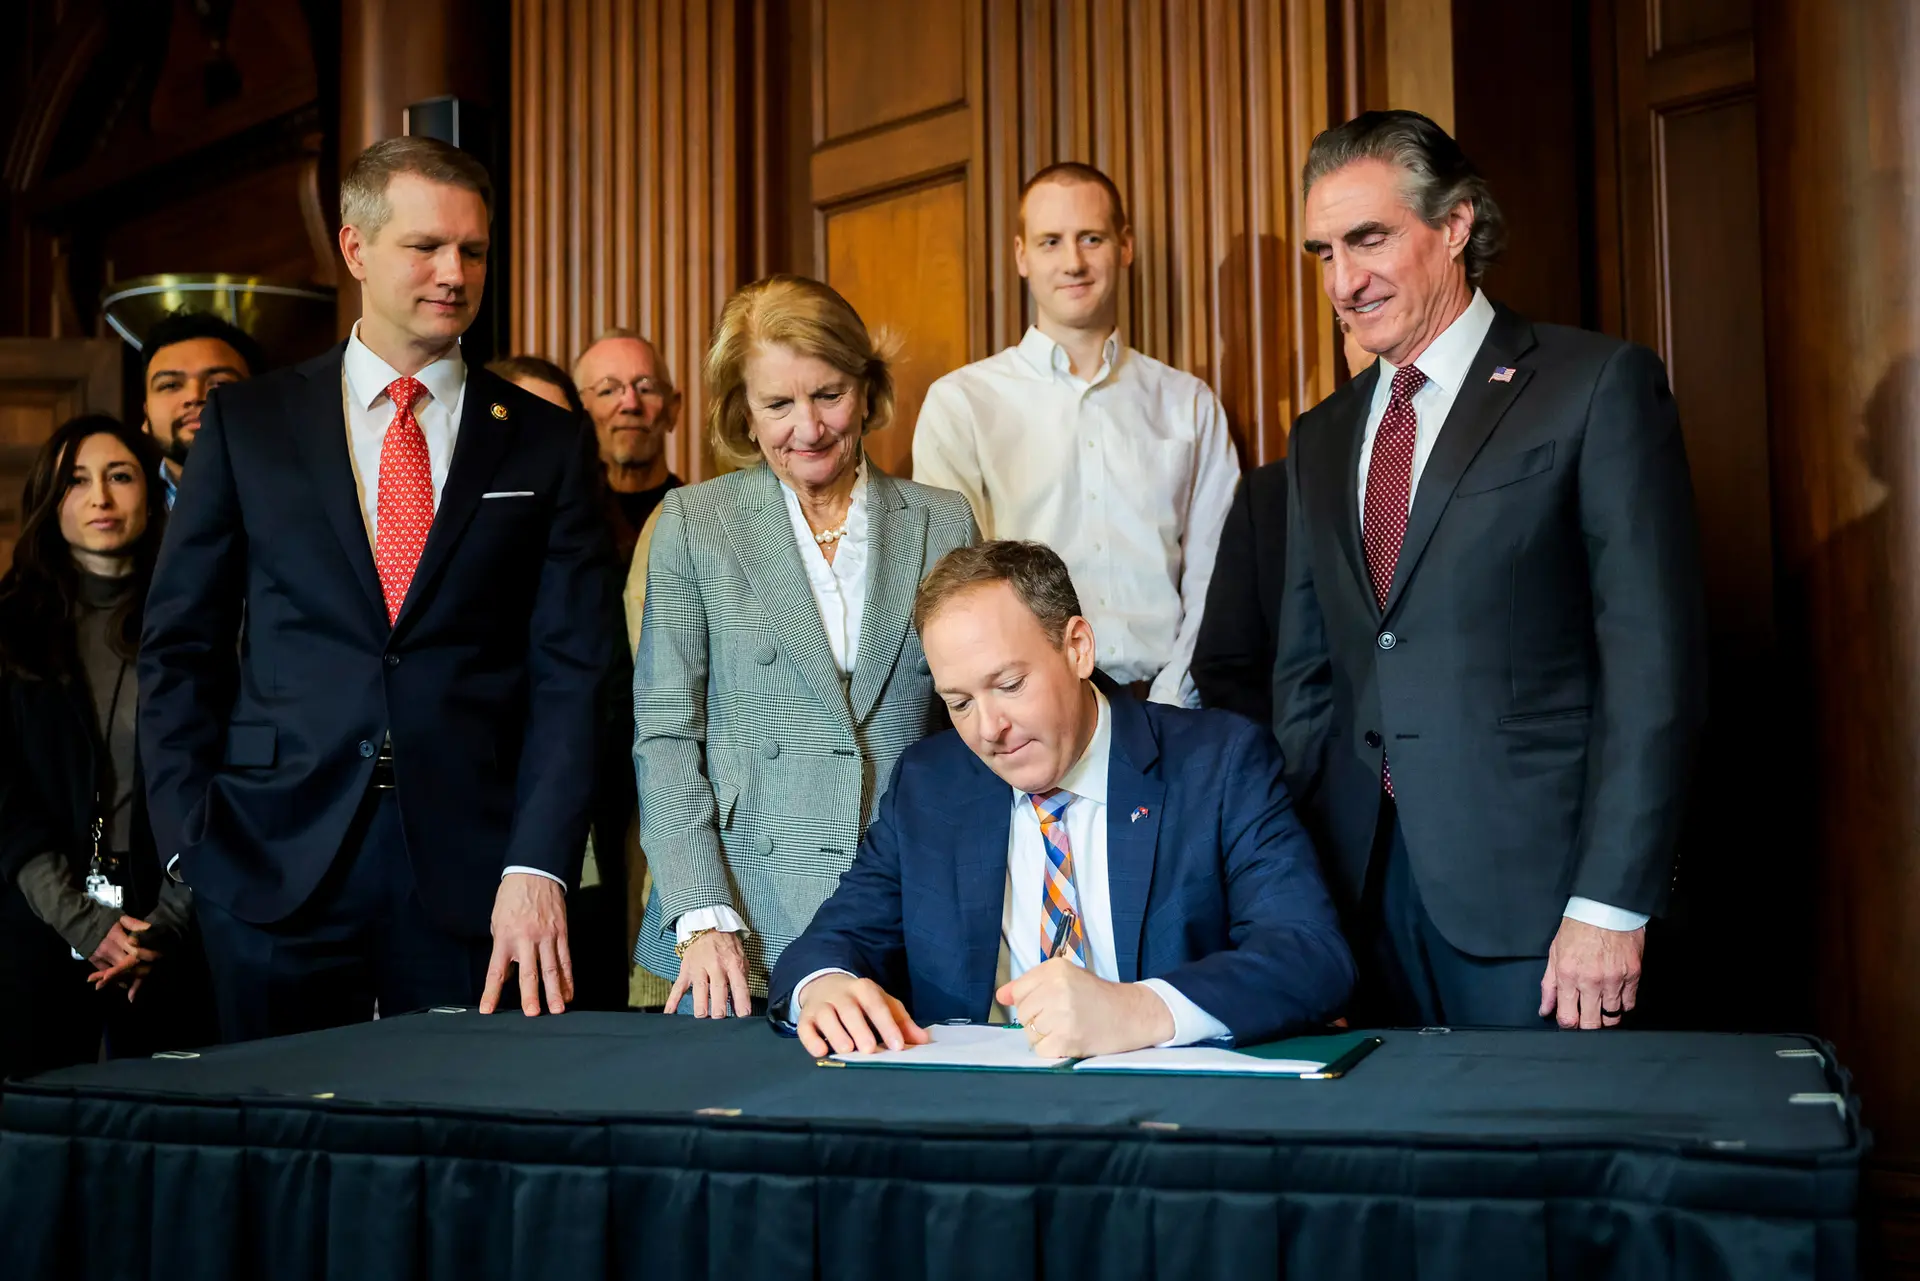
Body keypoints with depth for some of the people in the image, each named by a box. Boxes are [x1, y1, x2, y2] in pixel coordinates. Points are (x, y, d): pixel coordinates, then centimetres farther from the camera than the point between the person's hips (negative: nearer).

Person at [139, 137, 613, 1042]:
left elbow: (568, 671, -1)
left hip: (474, 867, 0)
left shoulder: (547, 444, 5)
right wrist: (192, 837, -2)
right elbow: (179, 646, 8)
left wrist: (538, 866, -12)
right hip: (275, 859, 1)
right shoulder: (246, 423, 8)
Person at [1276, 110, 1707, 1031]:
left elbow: (1654, 659, -9)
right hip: (1358, 884, 5)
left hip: (1530, 886, -5)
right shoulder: (1322, 438, 15)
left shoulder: (1599, 387, -3)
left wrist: (1612, 902, -14)